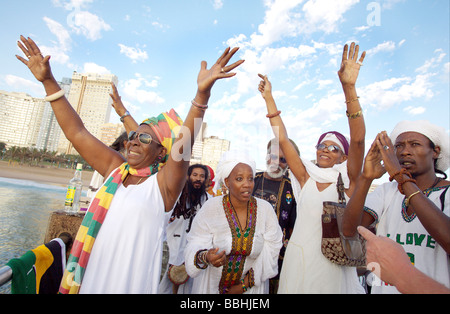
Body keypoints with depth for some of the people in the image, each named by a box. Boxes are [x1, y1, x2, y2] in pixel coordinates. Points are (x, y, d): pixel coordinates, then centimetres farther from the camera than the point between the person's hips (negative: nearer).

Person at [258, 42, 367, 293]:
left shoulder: (348, 180, -4)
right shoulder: (306, 177, 1)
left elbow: (358, 139, -18)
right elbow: (283, 139, -2)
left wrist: (349, 87, -25)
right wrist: (269, 97, -2)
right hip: (298, 258, 2)